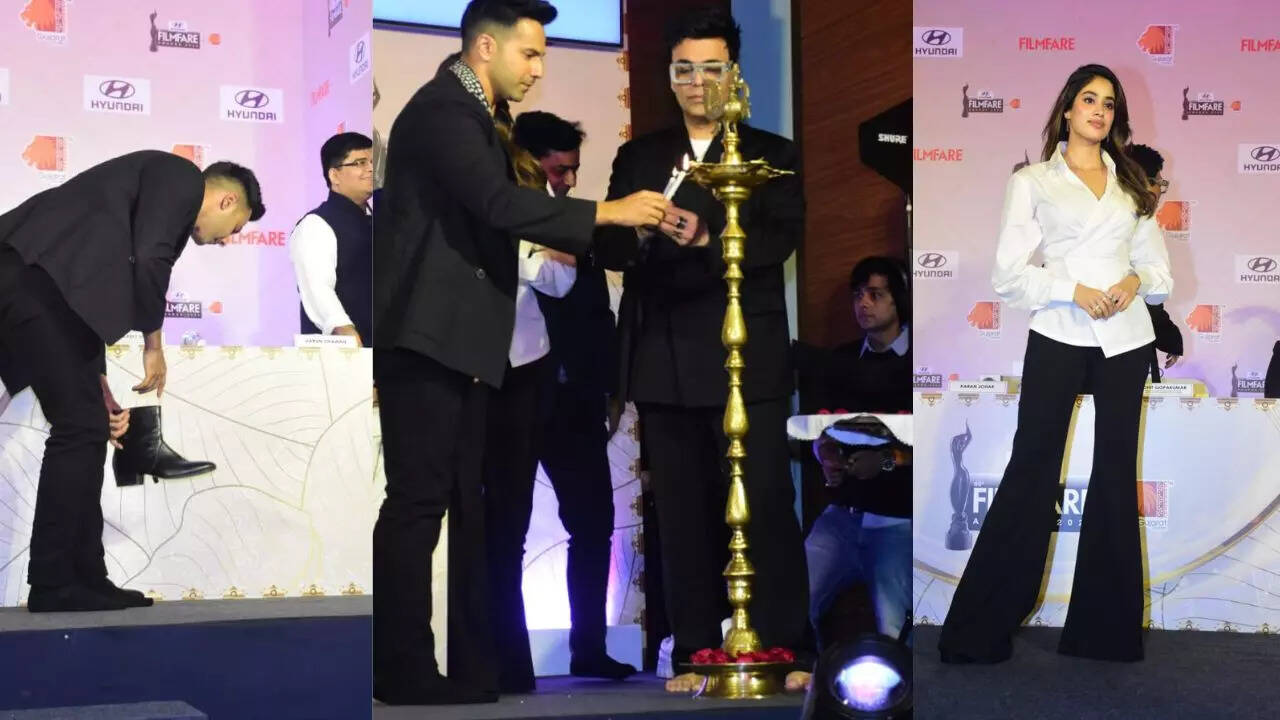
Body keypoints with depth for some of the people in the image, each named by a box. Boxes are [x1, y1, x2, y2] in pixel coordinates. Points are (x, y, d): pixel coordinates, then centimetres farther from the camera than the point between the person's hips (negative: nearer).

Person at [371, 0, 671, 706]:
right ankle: (404, 674, -5)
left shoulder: (473, 116, 19)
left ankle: (475, 670, 15)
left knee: (466, 506, 10)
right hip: (426, 337, -10)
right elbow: (498, 203, -26)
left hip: (458, 342, 11)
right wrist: (605, 212, -23)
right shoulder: (441, 110, -13)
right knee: (417, 503, -9)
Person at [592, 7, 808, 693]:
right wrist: (643, 231, -17)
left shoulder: (773, 155, 6)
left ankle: (781, 648, 1)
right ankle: (696, 651, 11)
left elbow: (779, 240, -9)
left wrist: (706, 241, -25)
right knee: (681, 512, 5)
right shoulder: (638, 157, 14)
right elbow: (606, 246, 6)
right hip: (664, 363, 3)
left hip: (748, 360, -3)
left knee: (765, 503, -5)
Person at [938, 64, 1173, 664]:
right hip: (1058, 338, -4)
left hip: (1126, 340, 4)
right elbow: (1008, 274, -3)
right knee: (1031, 472, -4)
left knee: (1116, 475, 6)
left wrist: (1137, 280, -8)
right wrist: (1073, 290, -16)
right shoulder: (1032, 182, 5)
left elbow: (1160, 270, 14)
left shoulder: (1132, 184, 15)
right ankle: (980, 630, 1)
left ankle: (1107, 629, 13)